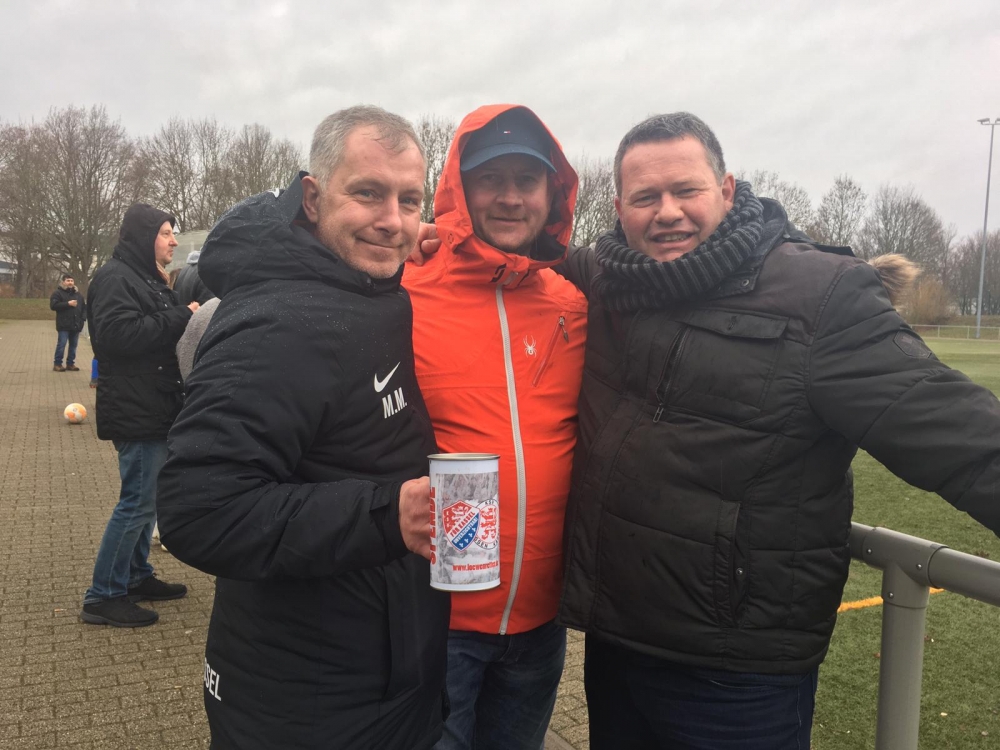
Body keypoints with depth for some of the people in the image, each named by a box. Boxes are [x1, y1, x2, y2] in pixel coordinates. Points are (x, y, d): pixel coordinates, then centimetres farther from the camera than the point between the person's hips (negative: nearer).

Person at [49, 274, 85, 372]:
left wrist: (83, 318, 3)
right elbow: (53, 306, -13)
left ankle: (70, 363, 16)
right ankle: (57, 364, 2)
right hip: (64, 325, -5)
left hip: (76, 325, 5)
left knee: (73, 345, 8)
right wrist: (68, 304, -17)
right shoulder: (58, 293, -1)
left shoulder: (78, 294, 16)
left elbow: (84, 307, 19)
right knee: (61, 345, -6)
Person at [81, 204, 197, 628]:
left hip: (154, 409, 10)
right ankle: (103, 597, 3)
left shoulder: (147, 278, 20)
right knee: (138, 501, -7)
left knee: (145, 497, 17)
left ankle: (137, 576, 29)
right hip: (136, 412, -10)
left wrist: (185, 318, 8)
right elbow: (119, 334, -26)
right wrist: (180, 317, -21)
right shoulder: (115, 278, -13)